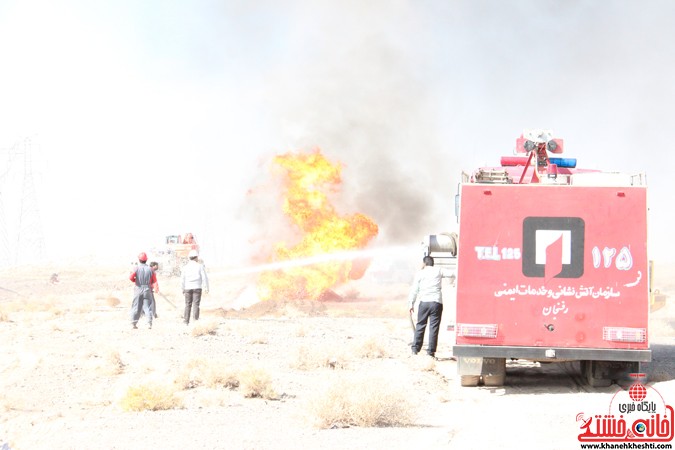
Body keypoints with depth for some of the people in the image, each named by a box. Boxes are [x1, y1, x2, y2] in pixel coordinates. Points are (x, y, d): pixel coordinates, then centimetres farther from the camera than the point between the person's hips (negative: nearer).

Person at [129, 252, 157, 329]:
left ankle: (133, 323, 7)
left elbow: (131, 277, -18)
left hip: (138, 289, -1)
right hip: (147, 290, 1)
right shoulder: (150, 269, 0)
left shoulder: (137, 268, -6)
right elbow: (154, 281, 2)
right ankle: (149, 323, -8)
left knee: (136, 307, 7)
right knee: (147, 306, 3)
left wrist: (135, 281, 3)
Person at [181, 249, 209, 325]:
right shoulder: (199, 266, -3)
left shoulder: (185, 267, 4)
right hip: (197, 287, -2)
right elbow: (204, 277, -3)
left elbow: (182, 279, 7)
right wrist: (206, 288, 3)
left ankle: (186, 321, 7)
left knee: (188, 305, 8)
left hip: (187, 288, 2)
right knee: (196, 304, -3)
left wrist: (183, 289, 16)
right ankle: (196, 319, -12)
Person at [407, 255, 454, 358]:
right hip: (437, 302, -1)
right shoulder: (438, 271, 6)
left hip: (424, 302, 1)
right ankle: (431, 351, -1)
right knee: (434, 327, 1)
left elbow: (414, 290, 3)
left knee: (420, 325, 10)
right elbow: (451, 273, 2)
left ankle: (415, 349, 8)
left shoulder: (420, 274, 6)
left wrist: (411, 304, 6)